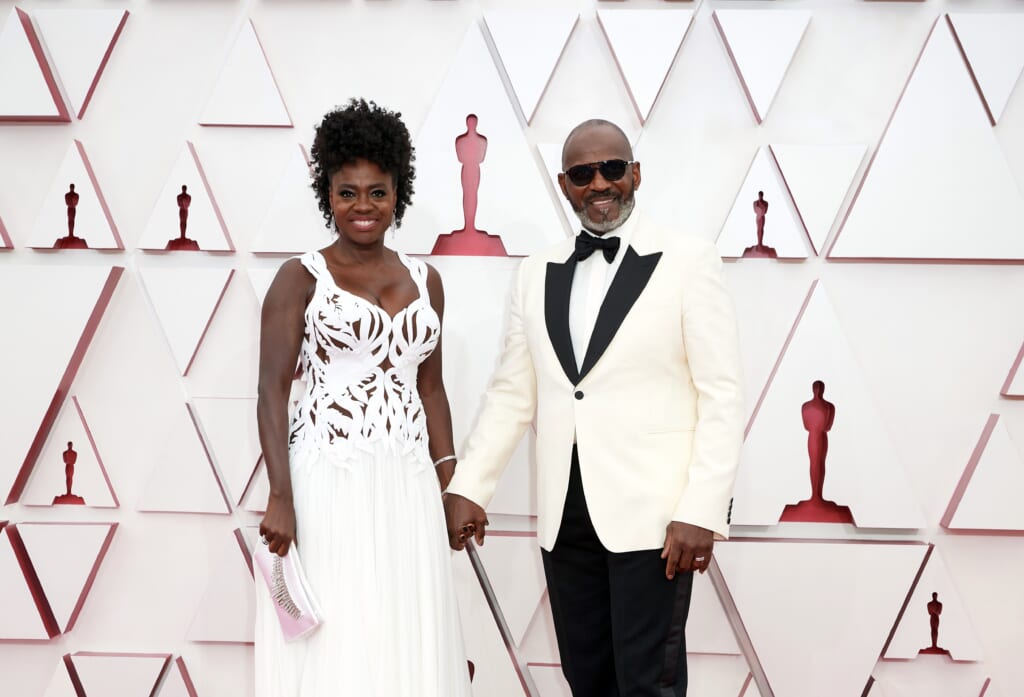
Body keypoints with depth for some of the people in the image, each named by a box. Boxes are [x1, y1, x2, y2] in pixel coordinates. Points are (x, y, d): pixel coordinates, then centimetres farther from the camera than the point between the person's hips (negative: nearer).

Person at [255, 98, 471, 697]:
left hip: (408, 485, 5)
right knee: (336, 647, -4)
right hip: (329, 482, -4)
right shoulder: (301, 279, -1)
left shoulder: (425, 281, 12)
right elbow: (272, 392, -6)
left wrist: (449, 485, 10)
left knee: (411, 639, 6)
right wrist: (281, 497, -15)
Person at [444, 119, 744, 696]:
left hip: (651, 516, -5)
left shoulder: (688, 262, -3)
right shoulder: (538, 275, 12)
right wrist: (467, 489, 4)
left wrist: (702, 513, -14)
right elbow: (512, 395, 14)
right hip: (565, 518, 5)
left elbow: (722, 395, -6)